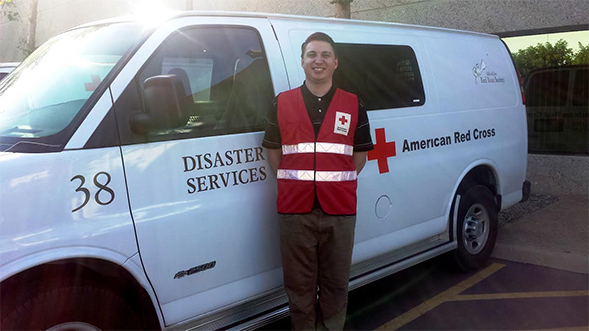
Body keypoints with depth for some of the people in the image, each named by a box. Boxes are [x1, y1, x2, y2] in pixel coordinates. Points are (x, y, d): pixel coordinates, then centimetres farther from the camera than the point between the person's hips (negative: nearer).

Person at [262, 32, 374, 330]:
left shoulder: (353, 106, 7)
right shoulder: (282, 104, 7)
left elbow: (360, 156, 10)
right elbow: (274, 154, 9)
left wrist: (335, 182, 4)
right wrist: (295, 183, 2)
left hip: (340, 209, 1)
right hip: (295, 209, 0)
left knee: (335, 283, 12)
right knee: (299, 285, 9)